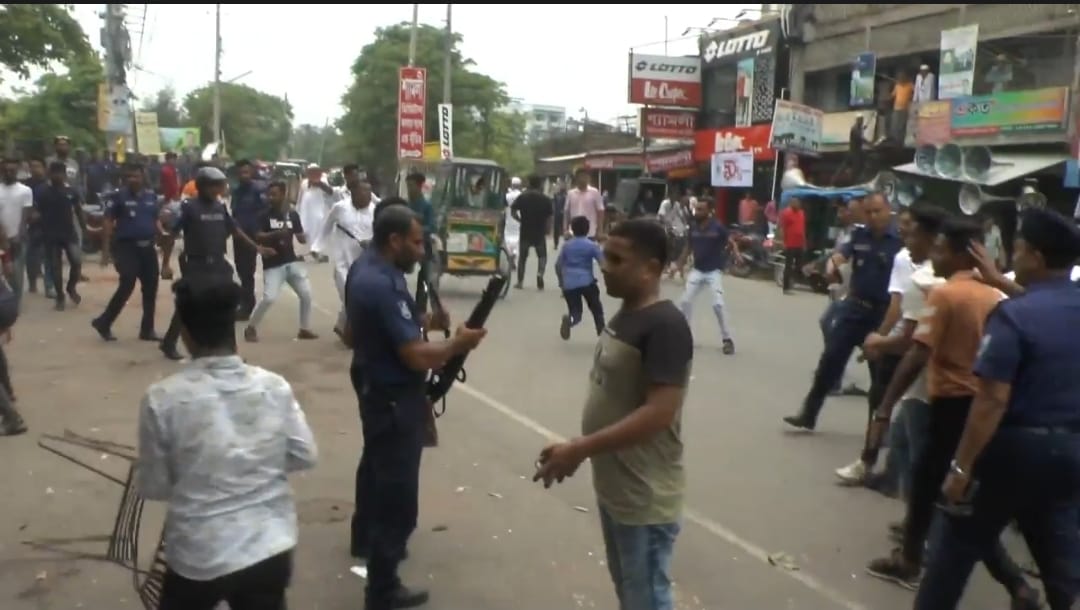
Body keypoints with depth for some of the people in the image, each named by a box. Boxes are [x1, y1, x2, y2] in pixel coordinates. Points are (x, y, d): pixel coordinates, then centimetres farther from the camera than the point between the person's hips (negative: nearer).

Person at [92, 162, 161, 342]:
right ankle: (103, 322, 3)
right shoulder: (117, 197, -5)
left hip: (147, 247, 6)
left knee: (150, 288, 7)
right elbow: (108, 223, -7)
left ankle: (147, 329, 17)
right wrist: (106, 249, -13)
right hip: (126, 247, -6)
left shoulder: (151, 197, 11)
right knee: (127, 285, -14)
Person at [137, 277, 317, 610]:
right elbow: (304, 456, 2)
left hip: (199, 556, -2)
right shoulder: (275, 387, -8)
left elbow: (153, 487, -5)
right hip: (271, 548, 2)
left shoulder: (163, 398, -15)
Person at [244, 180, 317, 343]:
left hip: (292, 262, 4)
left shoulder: (293, 215, 6)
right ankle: (251, 328, 4)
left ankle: (304, 329, 16)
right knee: (269, 298, -15)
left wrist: (303, 238, -14)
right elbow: (258, 237, -14)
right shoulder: (264, 215, -4)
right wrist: (276, 234, -28)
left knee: (306, 294, 1)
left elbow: (301, 238, 10)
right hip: (273, 264, -4)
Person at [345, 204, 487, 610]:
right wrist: (459, 343, -15)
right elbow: (417, 357, -29)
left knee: (376, 465, 30)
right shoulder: (384, 285, -29)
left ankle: (365, 539, 52)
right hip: (394, 397, -11)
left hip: (374, 385, 11)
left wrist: (424, 322, 2)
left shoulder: (364, 268, 3)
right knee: (398, 494, -2)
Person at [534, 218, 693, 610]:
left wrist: (580, 449, -28)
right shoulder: (625, 315, 6)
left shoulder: (665, 326, -22)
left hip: (645, 498, -9)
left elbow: (658, 413, -28)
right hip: (613, 487, 9)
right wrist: (579, 449, 10)